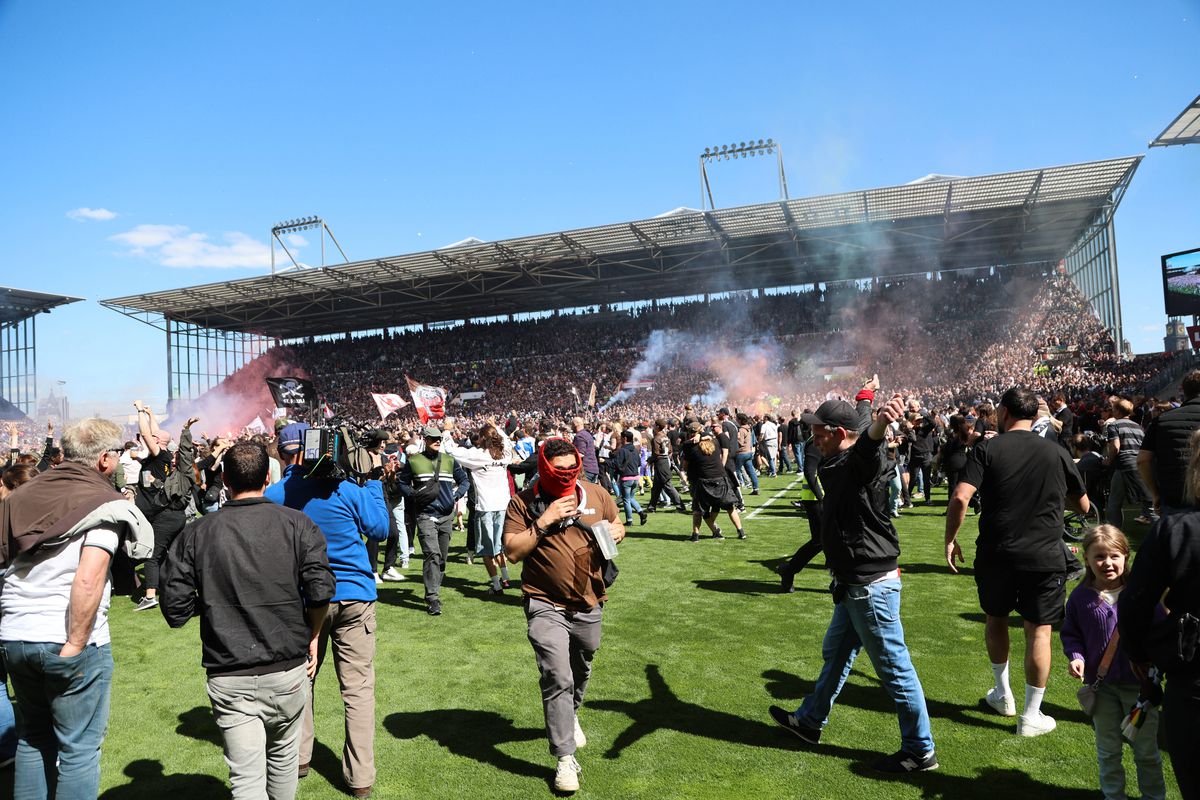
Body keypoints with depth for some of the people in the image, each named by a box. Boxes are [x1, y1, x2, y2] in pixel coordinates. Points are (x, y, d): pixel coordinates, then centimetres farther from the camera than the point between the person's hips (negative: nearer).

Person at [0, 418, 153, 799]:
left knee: (32, 737, 24)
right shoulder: (104, 503, -11)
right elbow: (88, 580, -22)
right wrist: (74, 646, -14)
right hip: (64, 641, -6)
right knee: (79, 748, 9)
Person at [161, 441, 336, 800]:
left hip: (228, 678, 0)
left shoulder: (195, 534, -3)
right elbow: (321, 591, -15)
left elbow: (175, 611, -3)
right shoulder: (297, 524, -6)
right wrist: (312, 636, 3)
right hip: (288, 670, 1)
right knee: (283, 757, 23)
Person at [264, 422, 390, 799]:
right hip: (354, 596, -2)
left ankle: (298, 758, 35)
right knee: (358, 689, 5)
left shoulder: (272, 495, -6)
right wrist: (373, 482, 7)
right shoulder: (347, 487, -11)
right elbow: (379, 530, 1)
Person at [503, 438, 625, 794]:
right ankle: (565, 758, 3)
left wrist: (617, 531, -11)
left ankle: (570, 715, 54)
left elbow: (617, 525, 13)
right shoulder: (523, 502, -10)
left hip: (589, 605, 4)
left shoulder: (596, 494, -2)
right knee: (557, 678, -12)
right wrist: (544, 521, -23)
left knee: (580, 670, 24)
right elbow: (512, 551, -14)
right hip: (546, 607, -4)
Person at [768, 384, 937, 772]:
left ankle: (920, 752, 20)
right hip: (854, 586, 11)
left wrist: (882, 421, -66)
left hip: (873, 587, -11)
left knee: (895, 669, 3)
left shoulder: (862, 461, -19)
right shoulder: (837, 463, 7)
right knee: (835, 653, 24)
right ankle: (810, 721, 42)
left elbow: (868, 441, -45)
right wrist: (865, 397, 44)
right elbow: (856, 420, 28)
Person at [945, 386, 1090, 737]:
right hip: (1045, 556, 1)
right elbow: (1083, 506, 13)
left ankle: (1003, 694, 34)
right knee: (1038, 630, 8)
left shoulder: (987, 449, -6)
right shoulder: (1057, 452, 2)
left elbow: (960, 497, -18)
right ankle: (1032, 715, 14)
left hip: (996, 554, 0)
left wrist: (950, 538, -5)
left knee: (996, 618, 21)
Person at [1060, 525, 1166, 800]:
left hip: (1140, 682, -1)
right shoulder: (1081, 597, -9)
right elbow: (1070, 633, 1)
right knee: (1108, 749, 17)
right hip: (1102, 685, 1)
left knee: (1146, 748, 16)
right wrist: (1076, 656, -15)